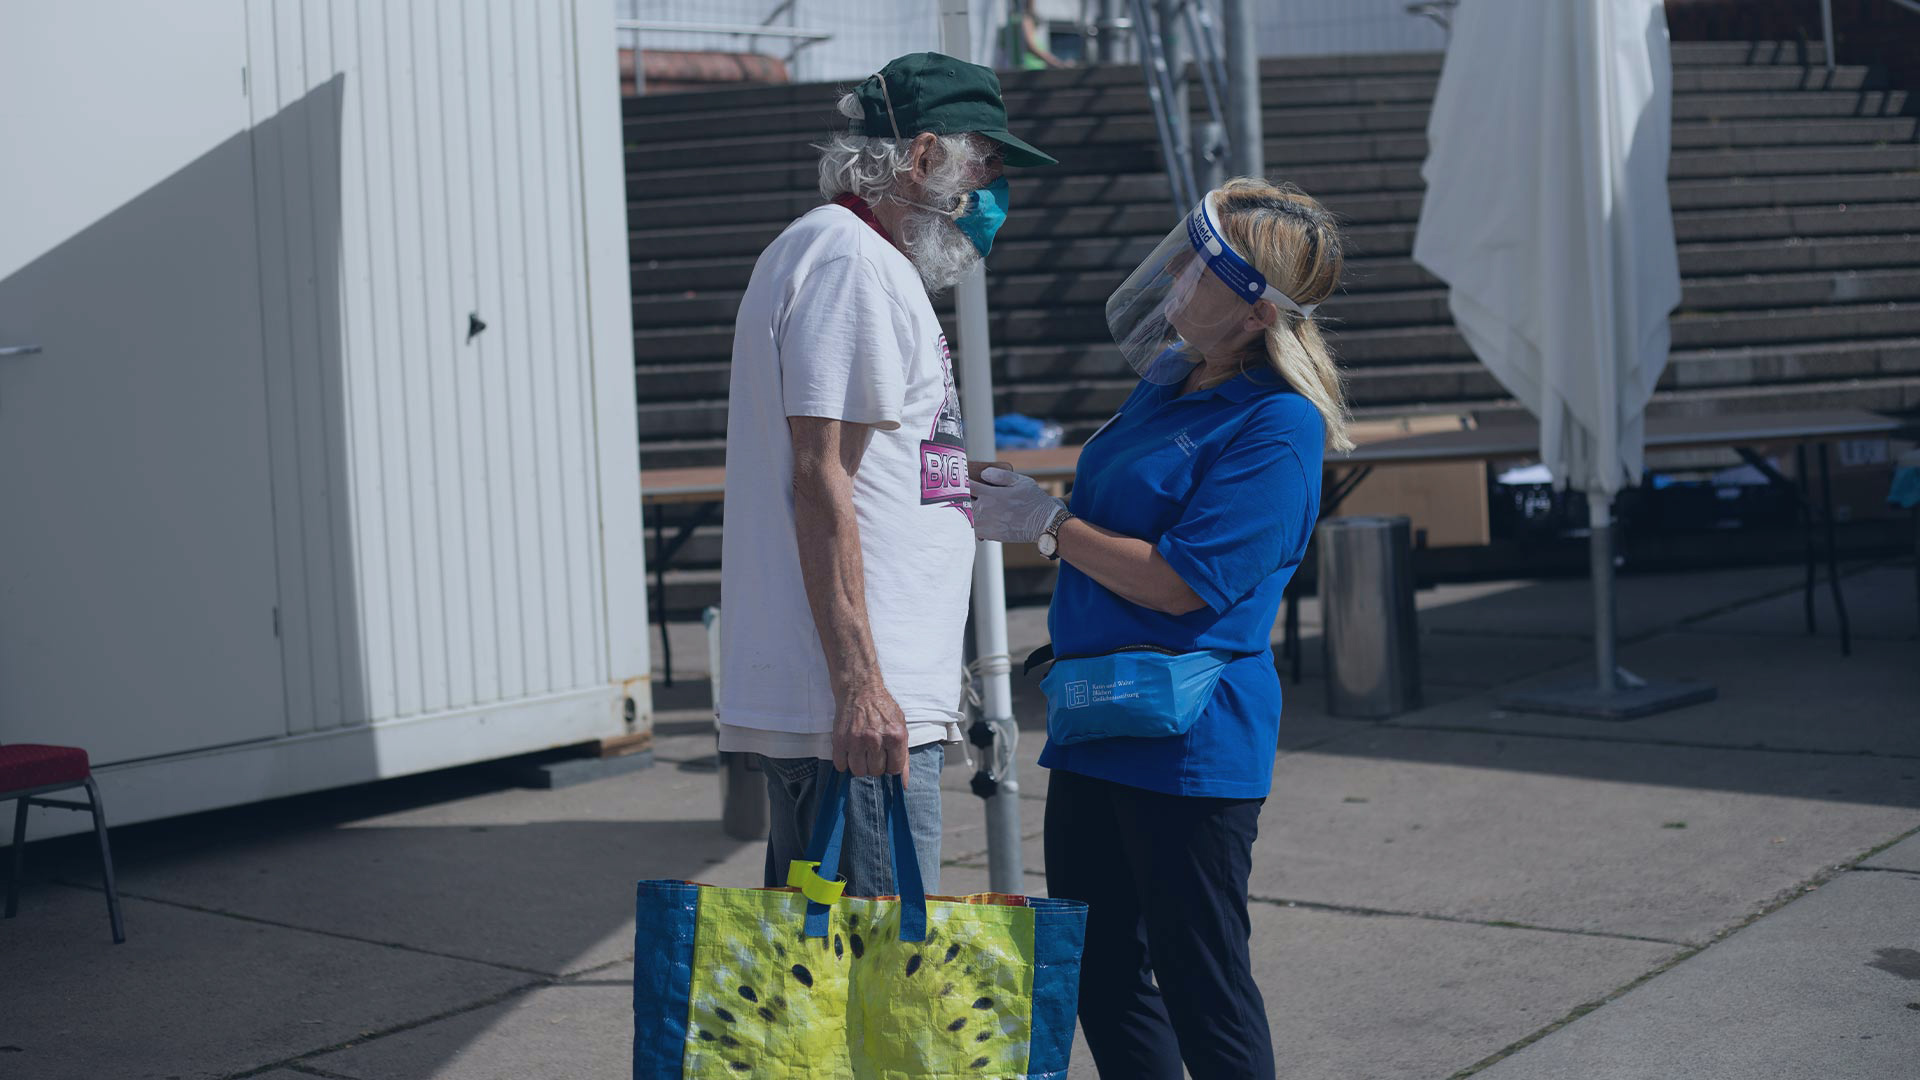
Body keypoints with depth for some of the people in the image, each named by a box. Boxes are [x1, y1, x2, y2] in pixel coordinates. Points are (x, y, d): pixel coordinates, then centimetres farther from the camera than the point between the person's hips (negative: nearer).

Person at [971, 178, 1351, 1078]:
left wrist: (1045, 523, -12)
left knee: (1201, 990, 1)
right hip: (1093, 731, 9)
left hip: (1187, 741, -9)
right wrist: (1016, 505, 12)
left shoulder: (1279, 427, -15)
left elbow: (1181, 582, -20)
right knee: (1103, 981, 16)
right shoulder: (1167, 385, 12)